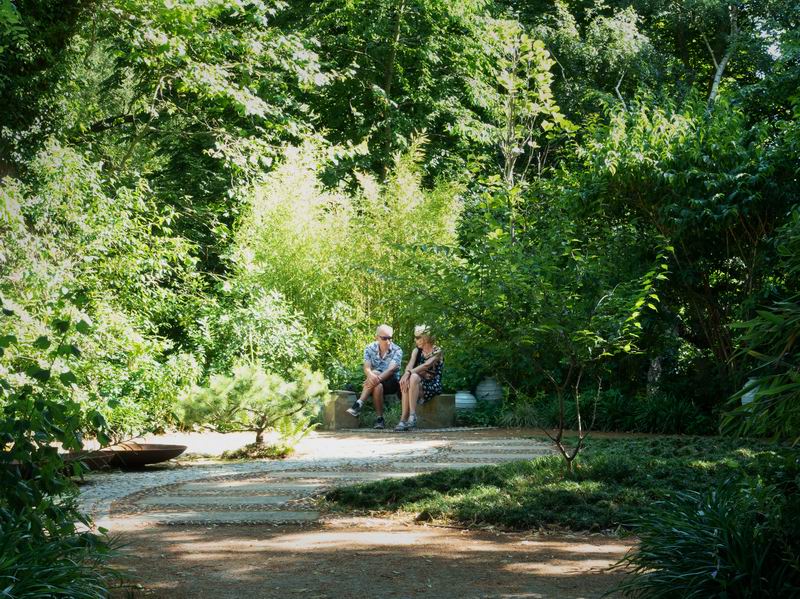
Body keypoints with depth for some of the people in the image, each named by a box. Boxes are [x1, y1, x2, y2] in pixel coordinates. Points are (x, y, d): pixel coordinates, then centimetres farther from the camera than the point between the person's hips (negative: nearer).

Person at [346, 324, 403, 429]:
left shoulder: (397, 350, -7)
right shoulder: (370, 349, 1)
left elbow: (391, 369, -22)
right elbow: (367, 368, -13)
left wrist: (378, 378, -41)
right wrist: (371, 375, -38)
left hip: (392, 382, -2)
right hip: (377, 382, 2)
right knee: (378, 386, -33)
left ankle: (359, 404, -33)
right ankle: (379, 419, -30)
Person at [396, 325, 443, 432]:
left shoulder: (437, 352, -2)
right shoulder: (417, 351, 14)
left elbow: (426, 365, -19)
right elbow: (410, 365, -4)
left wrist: (409, 373, -33)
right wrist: (406, 374, -28)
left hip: (433, 386, -4)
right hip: (418, 383, 4)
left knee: (413, 377, -34)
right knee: (406, 381, -31)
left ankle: (412, 416, -41)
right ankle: (404, 419, -41)